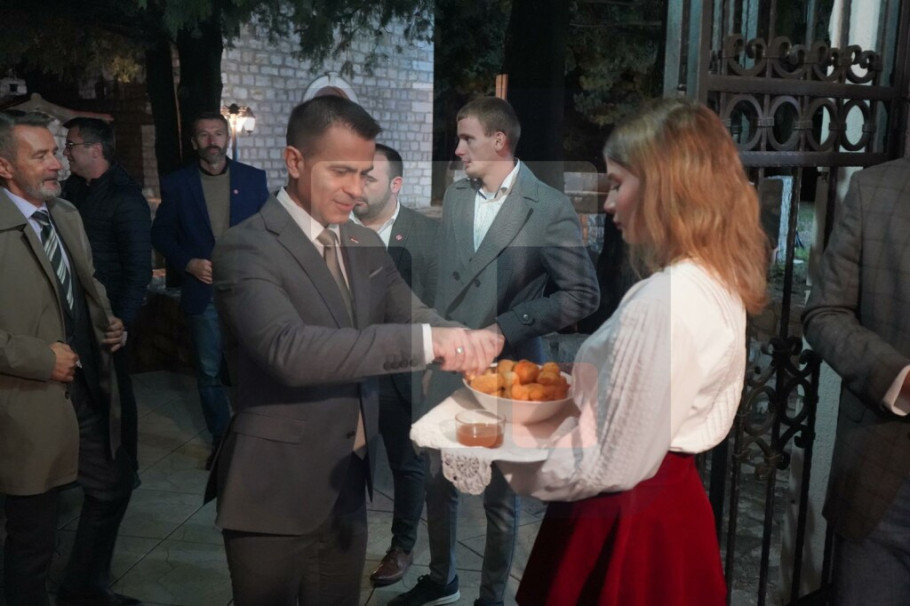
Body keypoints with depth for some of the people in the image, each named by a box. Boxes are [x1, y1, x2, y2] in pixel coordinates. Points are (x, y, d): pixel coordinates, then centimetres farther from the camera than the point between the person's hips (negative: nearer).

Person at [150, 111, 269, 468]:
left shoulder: (253, 178, 5)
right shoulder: (177, 183, 4)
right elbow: (161, 234, 6)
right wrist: (189, 263, -9)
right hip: (203, 290, 0)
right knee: (209, 371, 7)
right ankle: (221, 437, 22)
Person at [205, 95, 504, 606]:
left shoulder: (365, 245, 7)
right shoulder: (246, 249, -17)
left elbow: (410, 313, 2)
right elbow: (288, 350, -31)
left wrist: (464, 339, -21)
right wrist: (424, 341, -37)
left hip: (349, 485, 6)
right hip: (277, 493, -6)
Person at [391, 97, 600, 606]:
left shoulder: (550, 208, -12)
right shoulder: (455, 195, 6)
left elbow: (583, 295, -12)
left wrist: (506, 329, -16)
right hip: (451, 366, 5)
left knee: (500, 497, 11)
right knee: (439, 483, 17)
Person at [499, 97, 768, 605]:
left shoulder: (661, 302, -26)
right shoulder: (716, 283, 3)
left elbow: (616, 466, -21)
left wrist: (512, 466, -8)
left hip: (628, 523, -8)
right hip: (670, 499, 9)